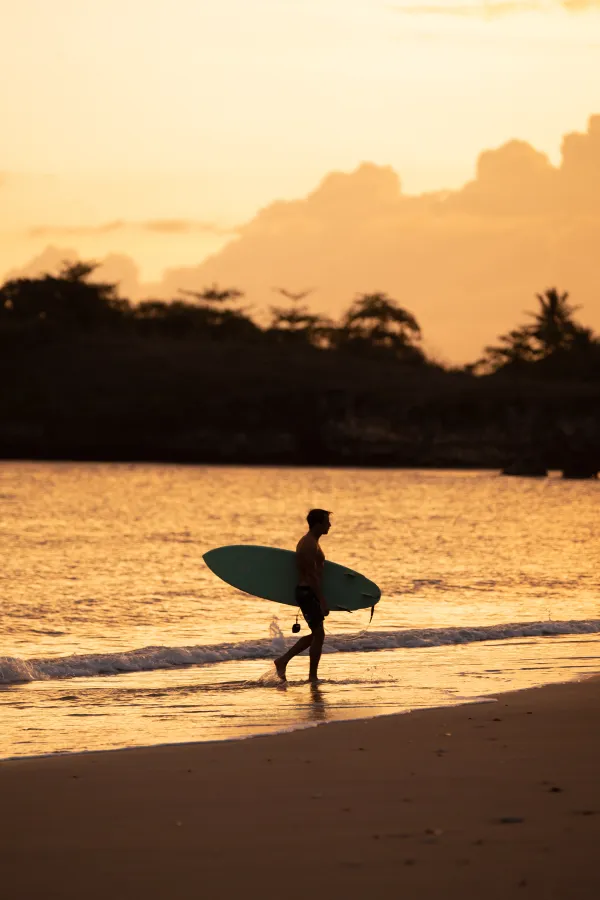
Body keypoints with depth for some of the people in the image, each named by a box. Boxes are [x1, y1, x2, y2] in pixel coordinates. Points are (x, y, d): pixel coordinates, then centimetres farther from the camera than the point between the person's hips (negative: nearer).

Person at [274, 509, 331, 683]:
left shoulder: (307, 542, 16)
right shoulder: (310, 545, -17)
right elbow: (312, 576, -21)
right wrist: (322, 601, -22)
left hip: (305, 592, 10)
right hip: (308, 592, -10)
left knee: (316, 634, 15)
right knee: (318, 633, -6)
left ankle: (283, 660, 18)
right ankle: (313, 676, 0)